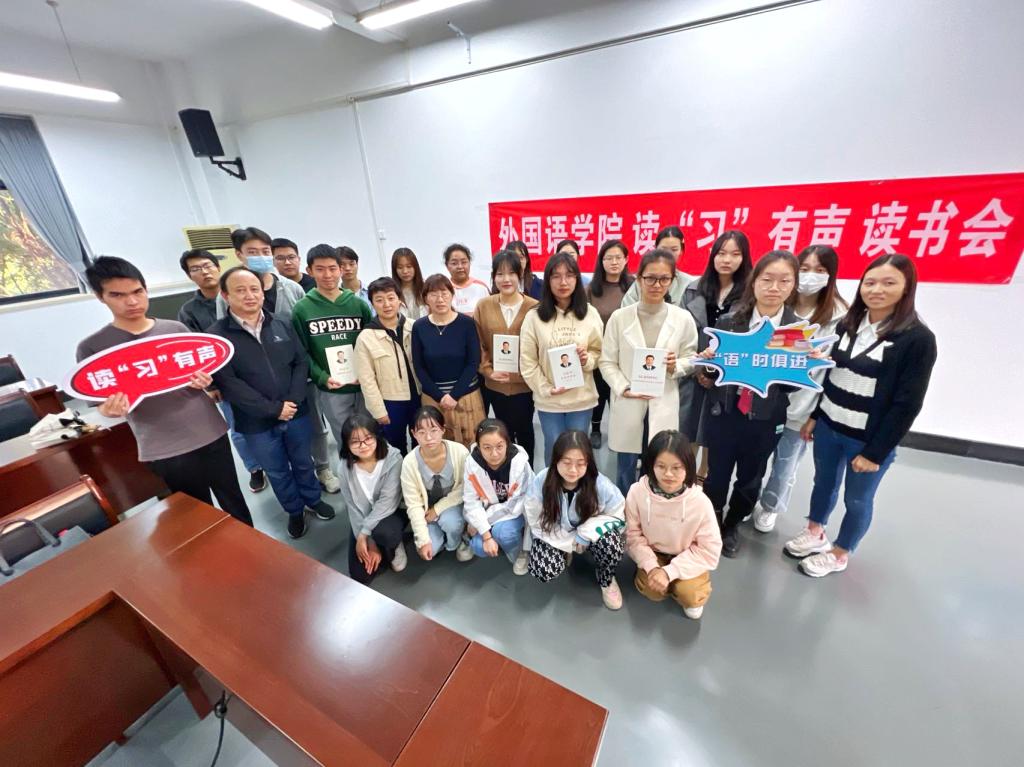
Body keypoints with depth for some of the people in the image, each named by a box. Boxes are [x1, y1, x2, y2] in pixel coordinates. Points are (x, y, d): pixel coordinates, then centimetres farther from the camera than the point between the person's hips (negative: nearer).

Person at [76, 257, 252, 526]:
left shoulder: (176, 329, 3)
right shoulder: (92, 348, -2)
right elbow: (101, 402, 1)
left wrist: (204, 381, -13)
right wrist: (109, 410, -23)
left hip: (211, 433, 2)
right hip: (165, 450, -2)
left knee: (233, 501, 15)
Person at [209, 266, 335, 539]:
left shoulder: (282, 326, 1)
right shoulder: (216, 336, -10)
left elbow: (301, 363, 0)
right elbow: (227, 383, -15)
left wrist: (293, 400, -14)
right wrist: (274, 409, -18)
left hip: (296, 412, 2)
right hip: (257, 423, -2)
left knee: (303, 462, 19)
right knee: (277, 472, 16)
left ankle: (313, 499, 43)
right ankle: (294, 511, 38)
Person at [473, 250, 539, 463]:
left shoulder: (534, 308, -6)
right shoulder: (483, 306, 0)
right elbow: (479, 346, 1)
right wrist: (488, 371, -10)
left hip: (525, 383, -2)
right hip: (495, 384, 2)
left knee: (523, 429, 14)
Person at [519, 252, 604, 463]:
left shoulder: (590, 313, -1)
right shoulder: (534, 316, -7)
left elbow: (600, 353, 5)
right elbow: (527, 361, -6)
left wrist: (587, 359, -16)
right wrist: (546, 389, -13)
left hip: (582, 398, 1)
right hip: (548, 400, -1)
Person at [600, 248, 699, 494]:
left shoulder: (683, 318, -1)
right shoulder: (619, 317, -3)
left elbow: (690, 359, 6)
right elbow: (607, 362, -1)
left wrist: (676, 366, -16)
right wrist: (624, 388, -15)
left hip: (663, 408, 1)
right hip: (628, 406, 0)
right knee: (625, 472, 15)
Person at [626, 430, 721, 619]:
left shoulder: (700, 502, -27)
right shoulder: (637, 493, -25)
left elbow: (709, 550, -18)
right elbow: (633, 535, -11)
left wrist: (669, 571, -23)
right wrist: (651, 567, -23)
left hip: (687, 557, -1)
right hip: (654, 554, 2)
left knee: (690, 596, -23)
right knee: (651, 591, -17)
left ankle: (688, 594, 15)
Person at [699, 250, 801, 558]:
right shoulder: (729, 321, -5)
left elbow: (795, 382, 0)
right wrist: (707, 360, -21)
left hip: (766, 419, 1)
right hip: (724, 413, -1)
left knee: (750, 480, 18)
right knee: (716, 475, 11)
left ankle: (732, 526, 44)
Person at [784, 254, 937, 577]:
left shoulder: (918, 339, -13)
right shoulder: (847, 324, 2)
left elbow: (907, 404, -14)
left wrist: (875, 451, -15)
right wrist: (813, 415, 9)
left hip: (869, 440, -4)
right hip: (828, 427, 4)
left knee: (857, 500, 13)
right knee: (824, 482, 20)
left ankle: (839, 554, 33)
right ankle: (815, 533, 41)